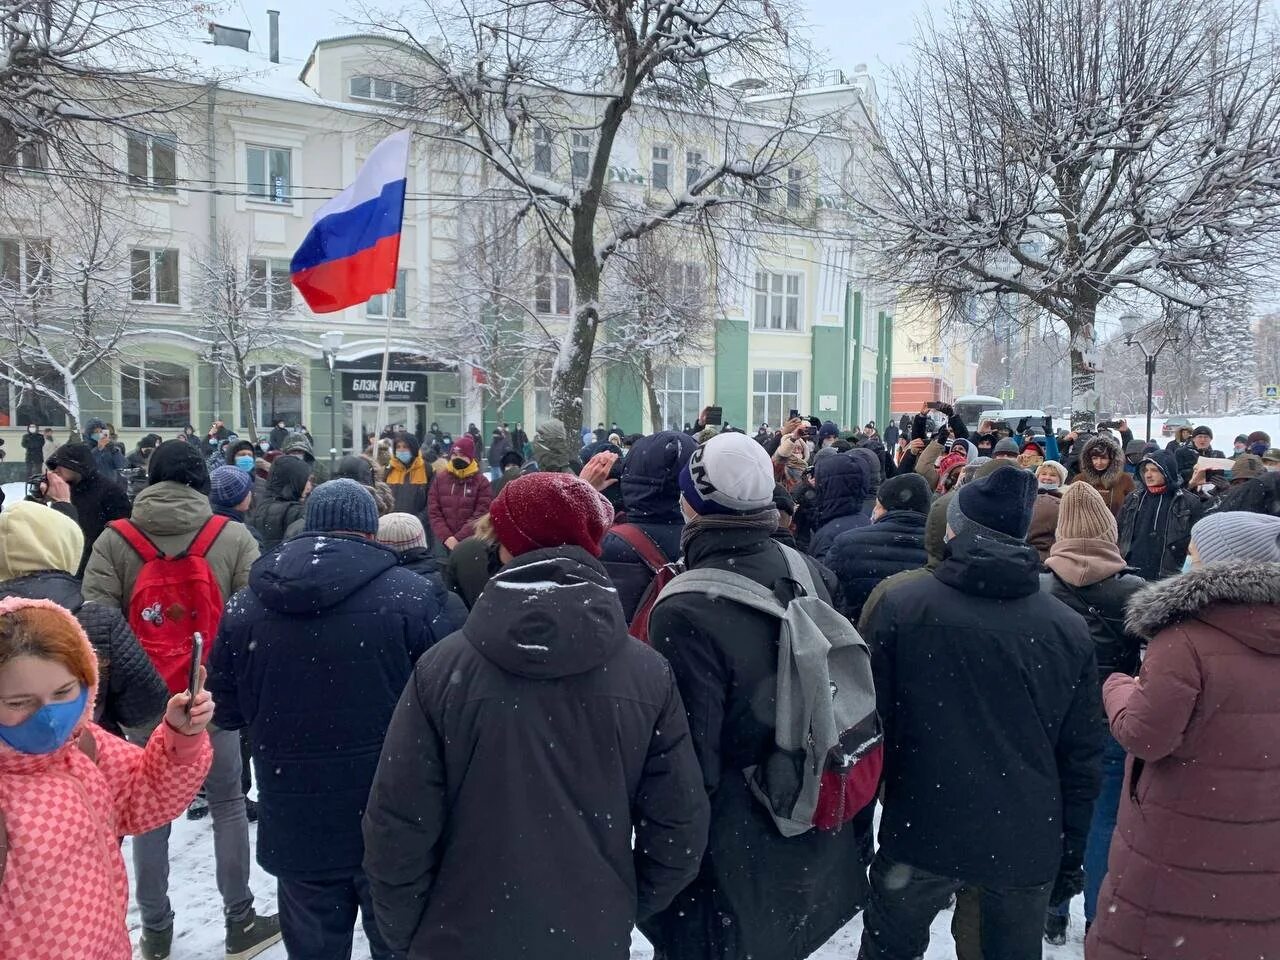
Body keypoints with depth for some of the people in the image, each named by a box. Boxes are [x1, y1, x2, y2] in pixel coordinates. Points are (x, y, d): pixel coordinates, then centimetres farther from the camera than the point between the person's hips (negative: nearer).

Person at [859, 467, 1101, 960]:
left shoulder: (898, 605, -11)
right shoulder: (1069, 627, -3)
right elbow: (1081, 756, 3)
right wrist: (1071, 855, 14)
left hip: (920, 832, -2)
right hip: (1027, 844, 2)